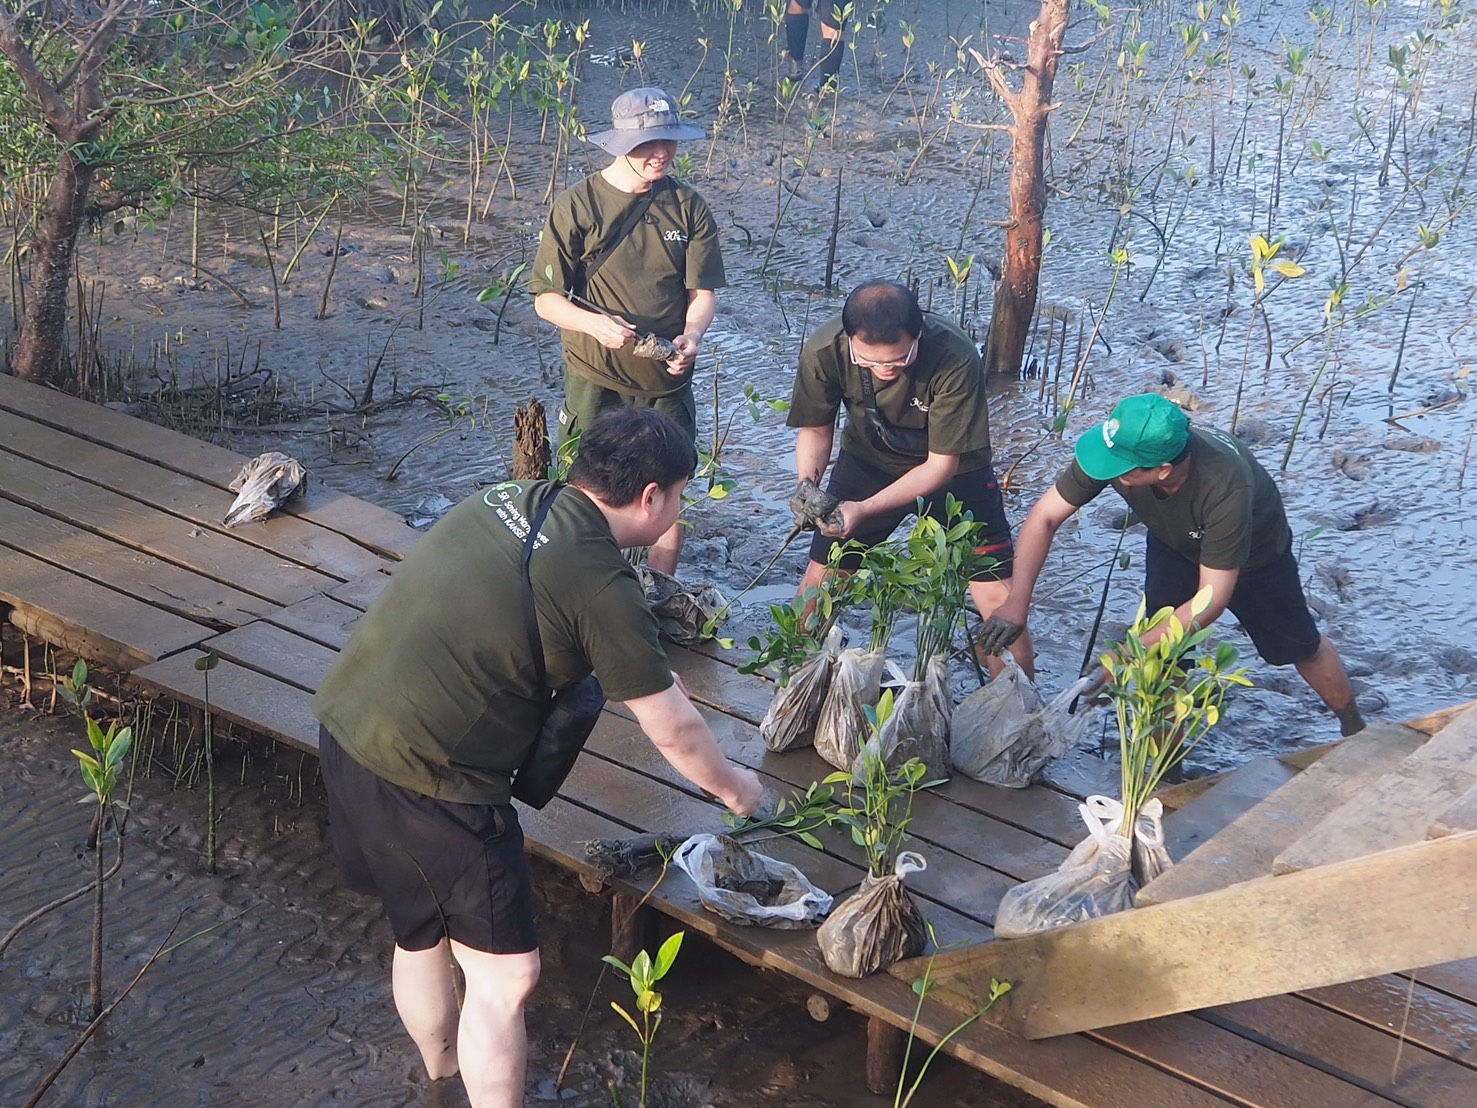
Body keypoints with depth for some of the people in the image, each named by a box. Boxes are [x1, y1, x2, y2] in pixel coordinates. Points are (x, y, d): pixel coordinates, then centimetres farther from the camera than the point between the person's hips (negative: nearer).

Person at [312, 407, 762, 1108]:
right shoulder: (601, 584, -14)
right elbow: (673, 733, -5)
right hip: (428, 779, -9)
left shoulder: (502, 499, 7)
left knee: (421, 932, 28)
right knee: (505, 973, 5)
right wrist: (733, 788, 15)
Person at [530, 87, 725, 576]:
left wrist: (691, 335, -21)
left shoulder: (688, 207, -1)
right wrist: (596, 324, -27)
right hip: (595, 381, -2)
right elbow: (546, 299, -7)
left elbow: (703, 290, 1)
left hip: (667, 381, 3)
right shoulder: (576, 206, -9)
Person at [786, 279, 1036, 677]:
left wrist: (864, 509, -38)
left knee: (998, 597, -9)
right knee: (819, 582, 1)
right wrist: (807, 484, -29)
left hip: (952, 465, -2)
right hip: (868, 460, 2)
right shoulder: (824, 350, -27)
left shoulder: (955, 358, -36)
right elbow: (816, 429, -8)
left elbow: (942, 464, -27)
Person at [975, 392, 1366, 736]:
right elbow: (1046, 516, -28)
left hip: (1255, 552, -3)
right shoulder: (1115, 449, -37)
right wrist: (1017, 602, -38)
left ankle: (1355, 730, 45)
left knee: (1299, 647, 17)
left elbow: (1212, 598, -41)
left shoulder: (1224, 488, -48)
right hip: (1175, 546, 3)